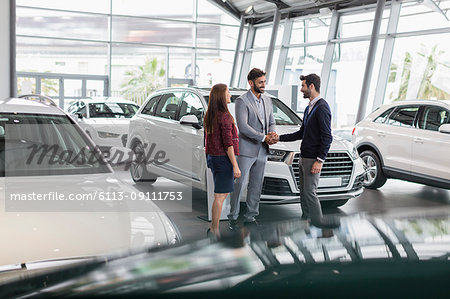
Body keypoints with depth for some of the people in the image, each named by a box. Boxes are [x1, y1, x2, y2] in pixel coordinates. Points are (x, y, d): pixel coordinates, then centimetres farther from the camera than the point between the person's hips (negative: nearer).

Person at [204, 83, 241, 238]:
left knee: (222, 194, 18)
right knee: (220, 196, -2)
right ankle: (214, 231, 4)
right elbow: (228, 143, -19)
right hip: (223, 158, -9)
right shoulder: (224, 116, -16)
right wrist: (235, 165, -16)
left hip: (212, 157, 9)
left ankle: (213, 228, 22)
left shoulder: (209, 116, 10)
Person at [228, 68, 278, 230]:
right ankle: (233, 217, 7)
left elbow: (271, 122, 18)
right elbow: (242, 126, -19)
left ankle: (250, 216, 21)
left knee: (256, 186, 11)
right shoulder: (242, 101, -10)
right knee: (239, 183, -3)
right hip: (246, 150, -7)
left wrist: (272, 134, -6)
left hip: (262, 150, 7)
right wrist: (264, 137, -18)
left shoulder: (267, 100, 13)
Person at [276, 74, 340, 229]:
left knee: (309, 192, -6)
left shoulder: (322, 107, -15)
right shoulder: (309, 108, 17)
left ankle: (318, 220, 4)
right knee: (303, 191, 12)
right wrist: (280, 138, 16)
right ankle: (305, 218, 21)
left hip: (313, 159, -9)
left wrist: (320, 160, -22)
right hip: (304, 157, 9)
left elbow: (327, 137, -19)